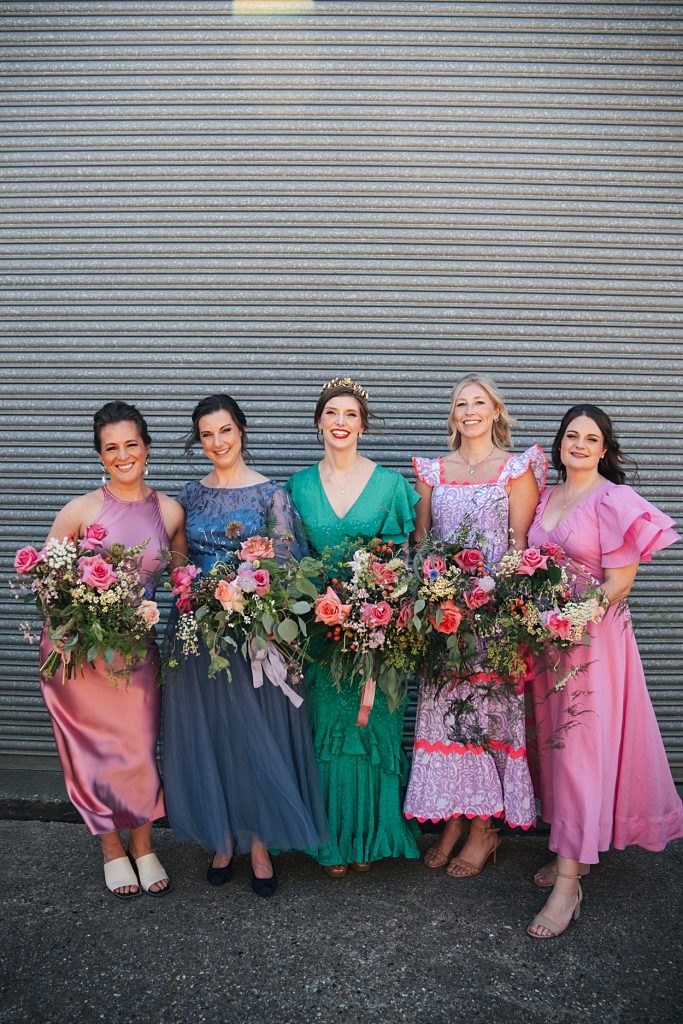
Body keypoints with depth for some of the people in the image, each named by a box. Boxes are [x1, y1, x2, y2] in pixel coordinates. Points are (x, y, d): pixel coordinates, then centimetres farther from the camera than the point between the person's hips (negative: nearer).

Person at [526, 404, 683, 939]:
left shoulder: (615, 500, -9)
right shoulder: (546, 497, 11)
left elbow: (619, 581, -13)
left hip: (593, 637, -6)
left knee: (581, 749, -6)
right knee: (555, 742, 11)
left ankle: (568, 884, -1)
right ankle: (573, 853, 25)